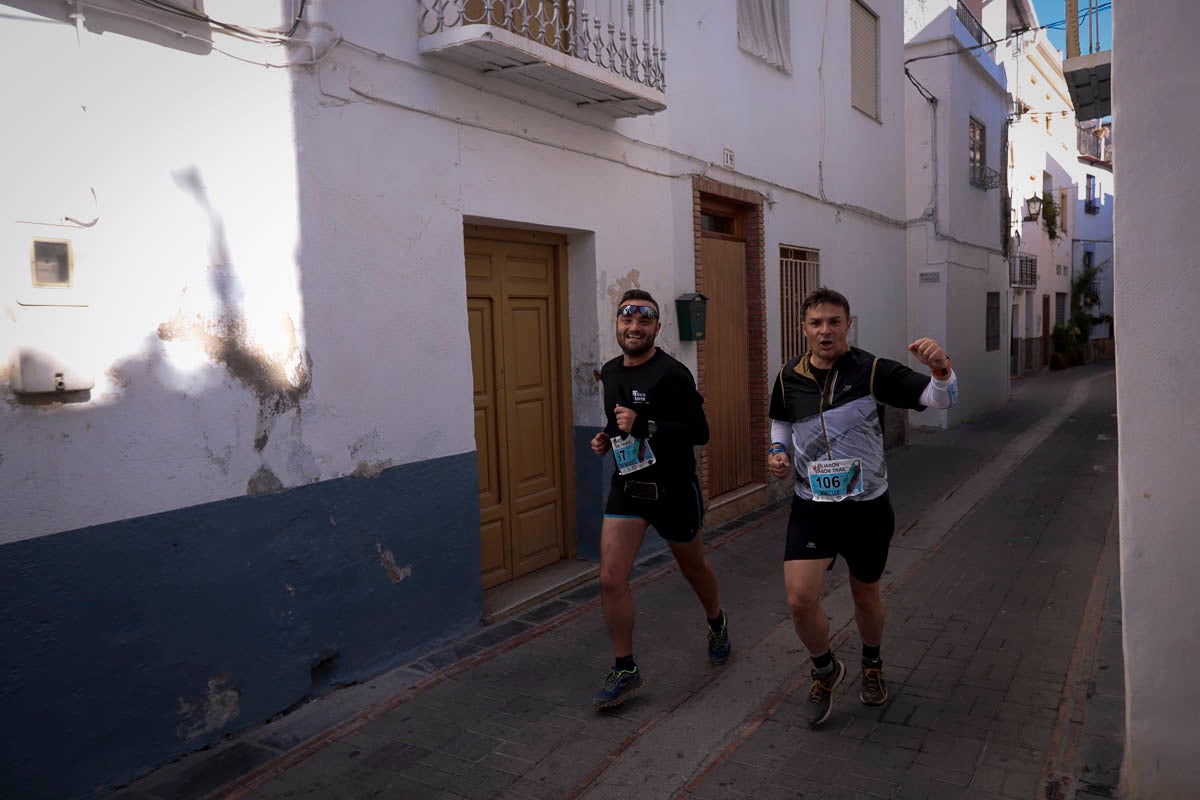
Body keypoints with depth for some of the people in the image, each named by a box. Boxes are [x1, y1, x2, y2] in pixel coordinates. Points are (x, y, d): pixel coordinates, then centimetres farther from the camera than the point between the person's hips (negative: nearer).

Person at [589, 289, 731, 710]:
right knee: (611, 579, -6)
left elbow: (699, 431, -22)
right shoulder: (610, 372, 6)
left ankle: (717, 623, 49)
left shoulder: (671, 373, -18)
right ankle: (624, 670, 10)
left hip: (673, 489, -5)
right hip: (627, 486, 5)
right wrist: (606, 439, 2)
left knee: (693, 569, 18)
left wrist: (643, 426, -30)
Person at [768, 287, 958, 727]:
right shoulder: (788, 377, -2)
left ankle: (872, 665, 49)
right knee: (800, 599, -11)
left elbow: (940, 398, -17)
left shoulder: (872, 371, -13)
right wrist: (778, 453, -2)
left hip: (866, 507, -1)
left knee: (866, 597, 17)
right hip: (811, 506, 1)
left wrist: (940, 367, -38)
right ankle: (826, 669, 21)